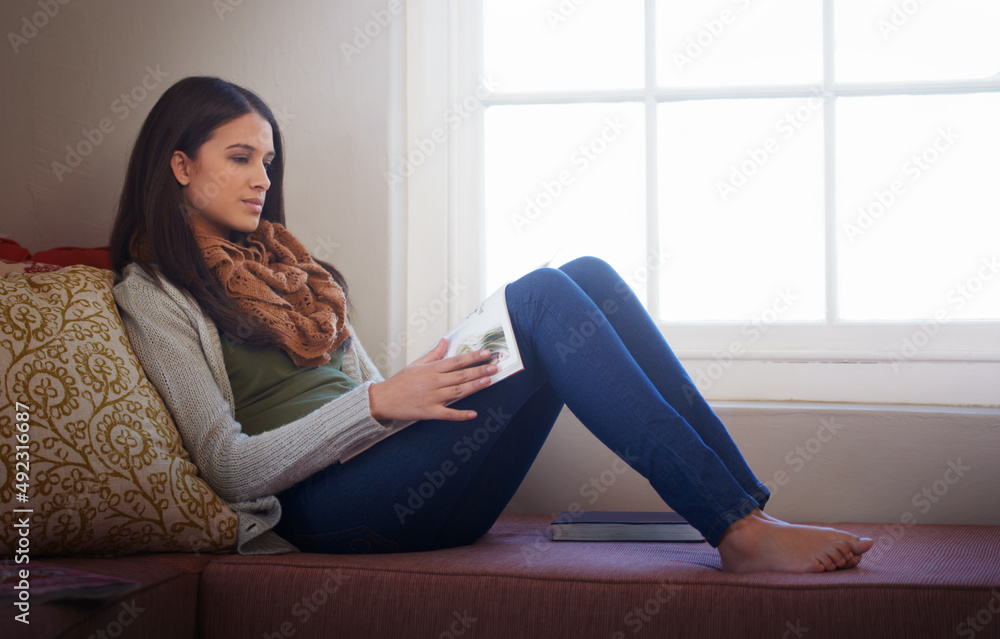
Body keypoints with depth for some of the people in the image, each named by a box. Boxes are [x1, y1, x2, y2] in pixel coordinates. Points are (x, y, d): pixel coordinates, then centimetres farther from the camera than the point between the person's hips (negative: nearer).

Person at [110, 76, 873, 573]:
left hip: (392, 471, 7)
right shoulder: (154, 294, 4)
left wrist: (426, 389, 2)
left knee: (589, 276, -13)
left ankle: (751, 509, -19)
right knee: (543, 298, -24)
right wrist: (379, 405, -19)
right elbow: (230, 466, -8)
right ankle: (739, 529, -28)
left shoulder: (282, 268, 28)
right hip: (328, 508, -7)